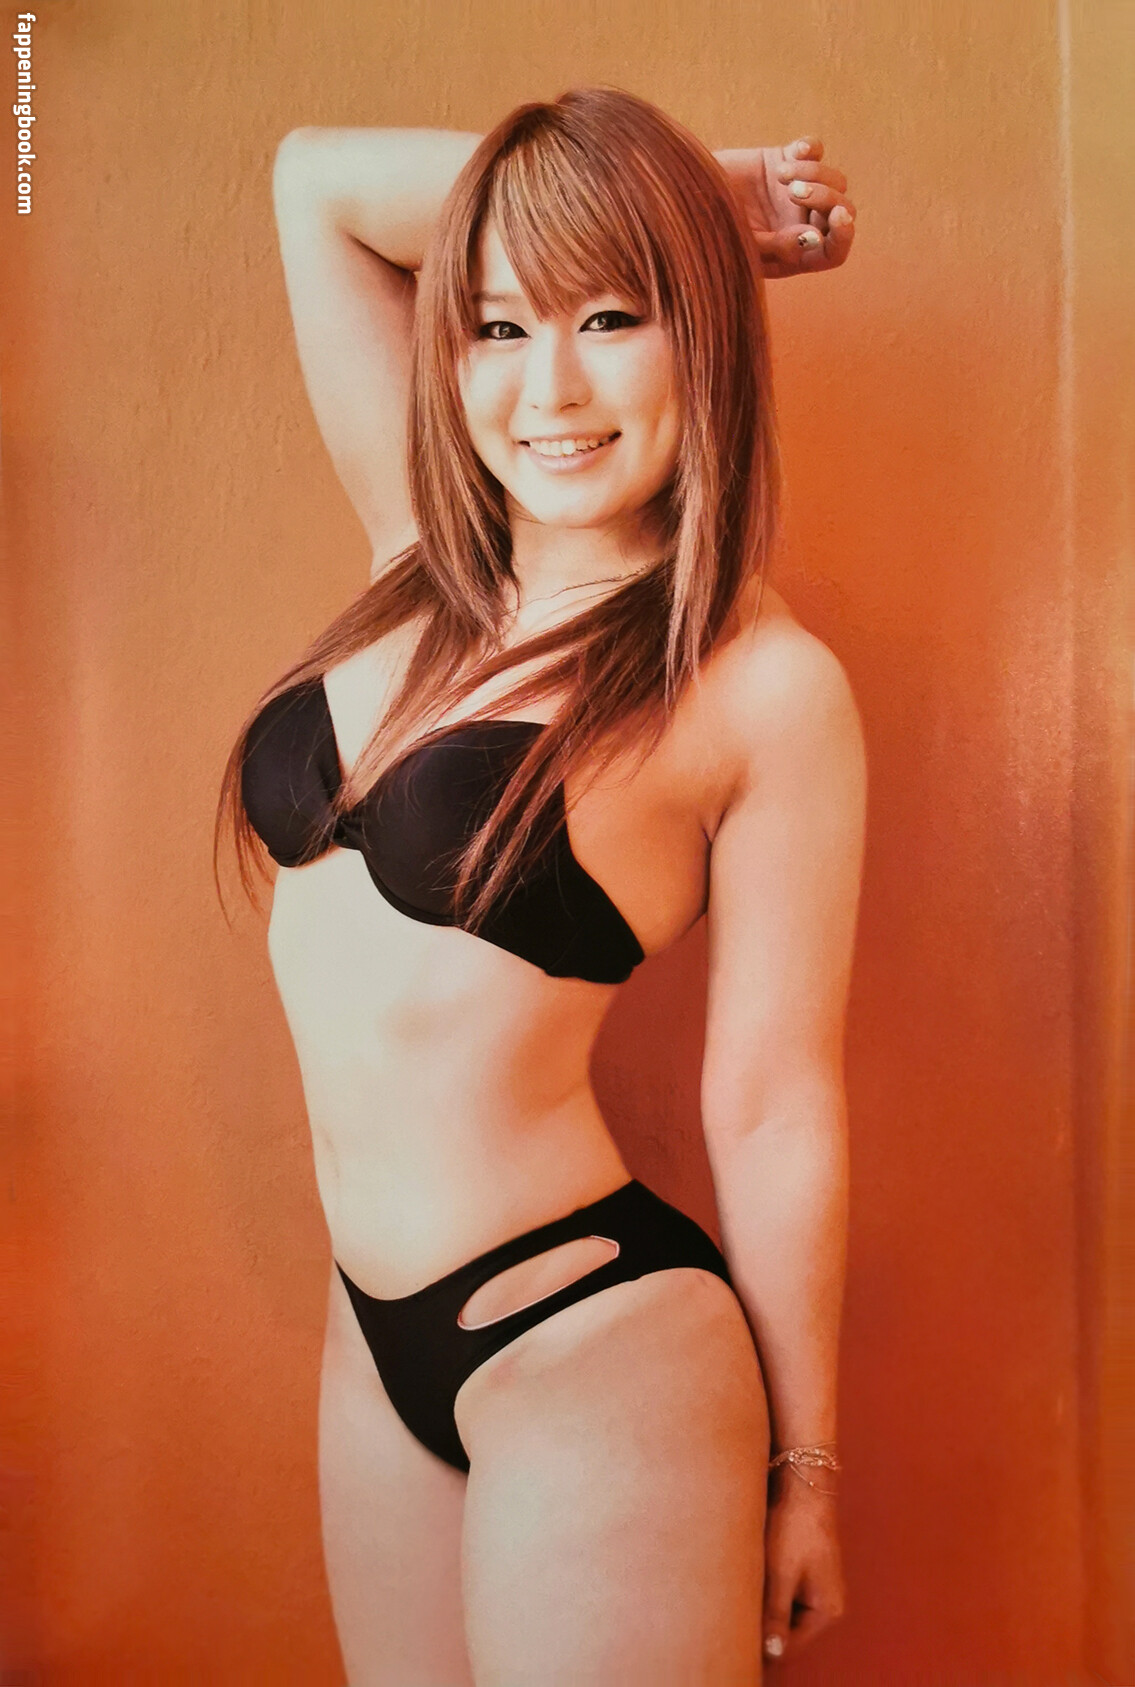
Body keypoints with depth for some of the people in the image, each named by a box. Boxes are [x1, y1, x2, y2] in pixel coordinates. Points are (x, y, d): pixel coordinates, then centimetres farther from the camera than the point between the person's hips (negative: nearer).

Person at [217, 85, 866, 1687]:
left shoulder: (763, 682, -14)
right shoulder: (430, 567, 2)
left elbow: (777, 1105, -10)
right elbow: (317, 180, 8)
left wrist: (802, 1466, -1)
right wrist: (661, 185, 4)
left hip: (592, 1351, -6)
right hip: (377, 1334, 7)